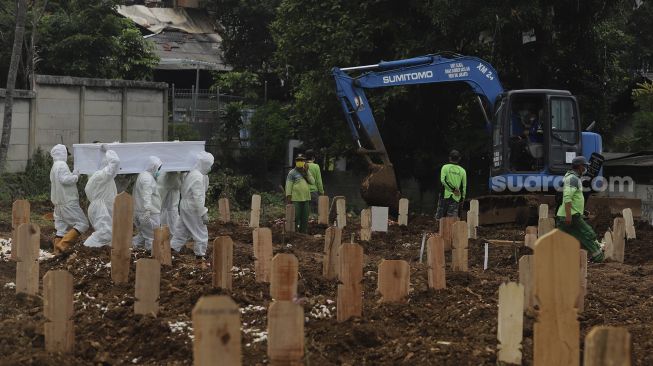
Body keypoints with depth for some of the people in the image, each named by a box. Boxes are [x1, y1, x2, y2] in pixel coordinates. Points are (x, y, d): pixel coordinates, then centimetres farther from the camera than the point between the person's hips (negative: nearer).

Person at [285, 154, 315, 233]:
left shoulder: (307, 172, 15)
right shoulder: (292, 173, -1)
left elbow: (312, 182, 2)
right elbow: (288, 185, -5)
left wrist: (307, 172, -7)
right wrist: (288, 197, -12)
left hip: (305, 198, 6)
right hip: (295, 199, -5)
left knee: (305, 218, 8)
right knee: (296, 217, -6)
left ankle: (304, 232, 14)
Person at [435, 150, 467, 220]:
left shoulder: (445, 167, 1)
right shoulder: (462, 171, 6)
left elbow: (443, 180, -12)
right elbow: (464, 186, 6)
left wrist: (453, 189, -8)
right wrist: (462, 197, 14)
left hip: (445, 195, -2)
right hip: (456, 198, 2)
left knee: (439, 217, 4)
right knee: (453, 218, 2)